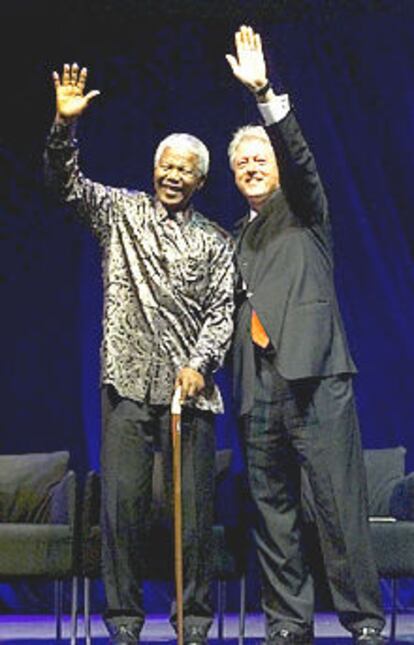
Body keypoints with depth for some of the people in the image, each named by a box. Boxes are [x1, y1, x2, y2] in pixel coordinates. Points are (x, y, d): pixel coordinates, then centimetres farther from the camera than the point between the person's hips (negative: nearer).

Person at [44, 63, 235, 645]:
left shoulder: (215, 243, 14)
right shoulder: (120, 211, 12)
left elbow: (221, 312, 8)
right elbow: (65, 181, 1)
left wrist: (200, 364, -7)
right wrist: (65, 124, -16)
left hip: (189, 385, 1)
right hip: (128, 380, -1)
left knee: (194, 505, -1)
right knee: (124, 500, -5)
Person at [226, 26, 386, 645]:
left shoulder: (303, 209, 9)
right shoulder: (241, 236, 24)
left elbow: (298, 154, -10)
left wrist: (263, 92, -22)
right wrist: (235, 378, 8)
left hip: (313, 376, -6)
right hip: (259, 386, 6)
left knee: (341, 506, -7)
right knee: (273, 510, 6)